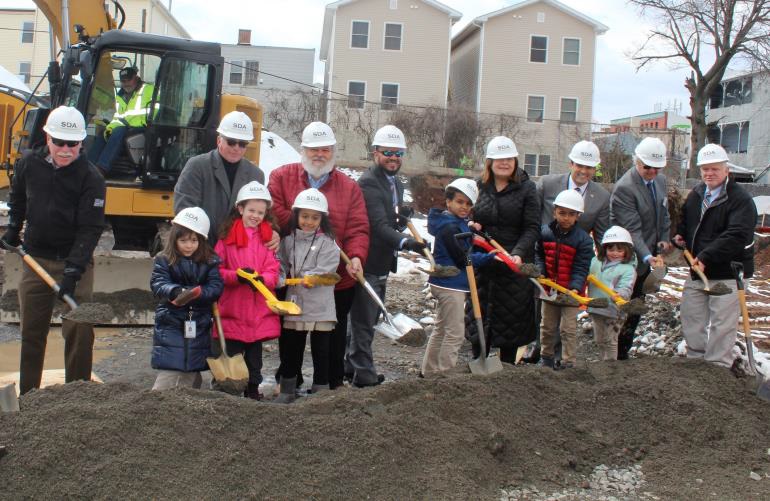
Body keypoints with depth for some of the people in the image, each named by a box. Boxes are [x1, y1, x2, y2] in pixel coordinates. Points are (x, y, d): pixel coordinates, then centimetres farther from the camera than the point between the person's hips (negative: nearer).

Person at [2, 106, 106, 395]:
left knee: (79, 332, -4)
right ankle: (28, 396, 23)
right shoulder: (28, 163, -1)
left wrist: (73, 271, -25)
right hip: (35, 259, 4)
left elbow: (90, 229, -18)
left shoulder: (90, 178, -14)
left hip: (76, 262, -4)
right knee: (31, 332, 11)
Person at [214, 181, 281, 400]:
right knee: (232, 352, 5)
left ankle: (253, 388, 25)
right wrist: (237, 276, -20)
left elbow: (274, 270, 0)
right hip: (232, 308, -2)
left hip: (259, 308, 2)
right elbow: (217, 270, -3)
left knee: (255, 353, 13)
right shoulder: (227, 236, -1)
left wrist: (262, 278, -21)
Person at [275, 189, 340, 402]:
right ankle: (287, 391, 27)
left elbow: (323, 272, -15)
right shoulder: (288, 240, 7)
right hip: (293, 306, 4)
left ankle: (320, 391, 15)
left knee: (321, 352, 5)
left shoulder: (328, 243, -6)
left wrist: (295, 278, -17)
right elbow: (282, 265, 9)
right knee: (290, 351, 14)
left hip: (320, 309, -4)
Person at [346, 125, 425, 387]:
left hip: (382, 265, 10)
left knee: (367, 320, 21)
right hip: (367, 264, -10)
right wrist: (405, 242, -42)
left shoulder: (396, 183, 14)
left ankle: (351, 367, 35)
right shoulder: (368, 183, -17)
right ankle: (364, 374, 7)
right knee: (363, 322, -2)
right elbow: (379, 225, -28)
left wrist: (403, 215, 4)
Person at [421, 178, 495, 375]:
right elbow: (462, 258, -21)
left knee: (441, 330, 20)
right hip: (451, 285, -11)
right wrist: (490, 256, -18)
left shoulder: (458, 223, 14)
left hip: (446, 284, 11)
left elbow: (464, 252, 18)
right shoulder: (450, 227, -19)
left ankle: (428, 370, 30)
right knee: (455, 334, -5)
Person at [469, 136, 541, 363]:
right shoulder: (480, 186, 7)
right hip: (482, 263, 3)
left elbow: (532, 229, -8)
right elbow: (469, 216, 21)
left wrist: (518, 253, -23)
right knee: (479, 315, 8)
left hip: (514, 266, -3)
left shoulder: (526, 188, -3)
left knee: (511, 318, 7)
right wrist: (472, 226, -3)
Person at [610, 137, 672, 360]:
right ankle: (617, 354, 11)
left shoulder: (660, 180, 6)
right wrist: (647, 256, -34)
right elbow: (632, 230, -25)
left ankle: (623, 351, 26)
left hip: (647, 256, 8)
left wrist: (664, 239, 3)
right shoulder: (624, 188, -21)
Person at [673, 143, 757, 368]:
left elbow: (736, 236, -25)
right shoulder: (695, 195, 11)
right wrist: (680, 236, 5)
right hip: (697, 269, 7)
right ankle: (695, 359, 30)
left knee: (721, 324, -2)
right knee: (691, 318, 15)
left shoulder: (740, 199, -14)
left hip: (727, 273, -7)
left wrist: (706, 257, -30)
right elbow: (685, 222, 27)